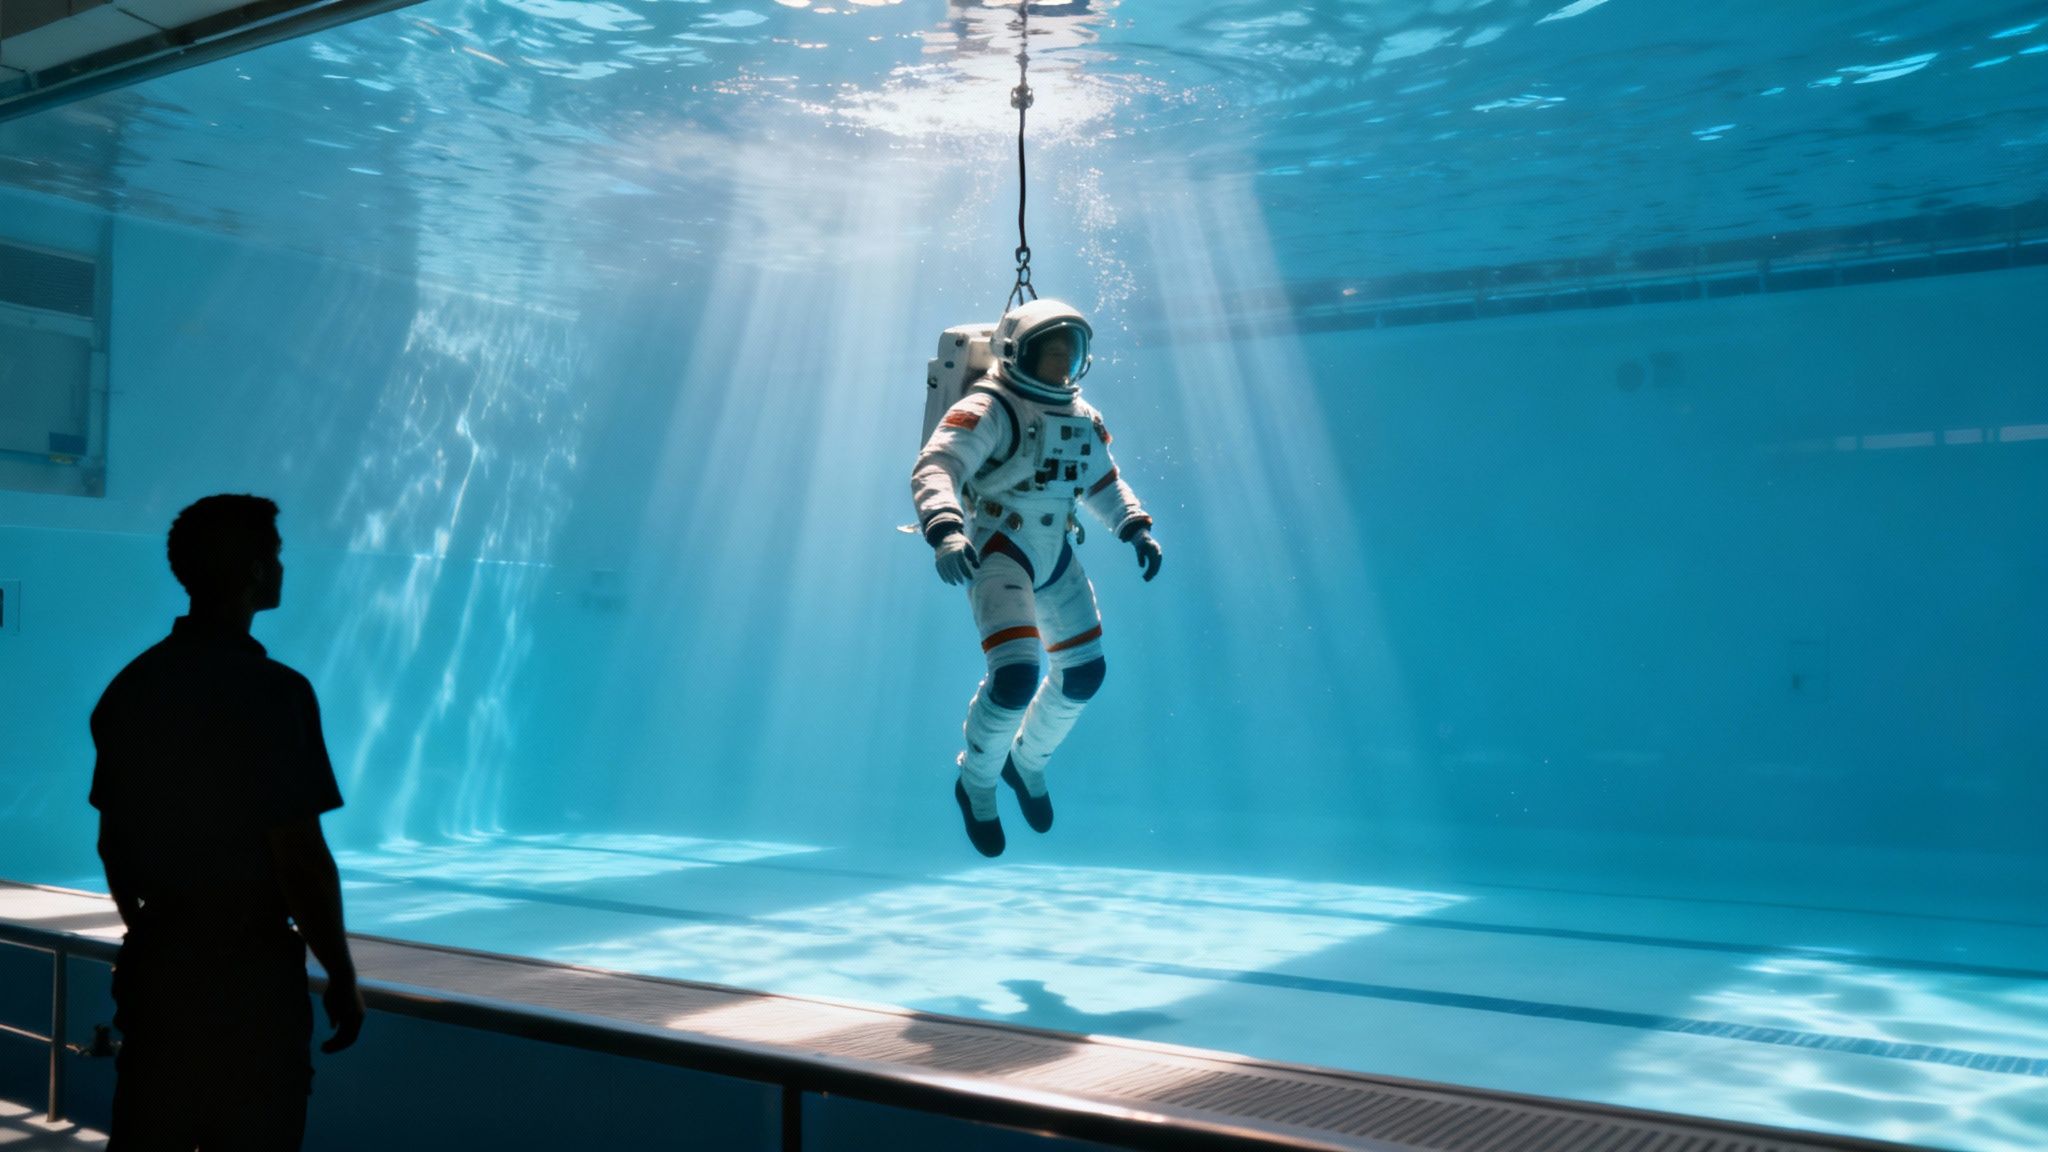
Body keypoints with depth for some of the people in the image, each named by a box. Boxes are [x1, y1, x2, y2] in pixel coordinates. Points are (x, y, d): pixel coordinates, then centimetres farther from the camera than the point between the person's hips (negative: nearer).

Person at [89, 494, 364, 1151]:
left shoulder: (132, 685, 4)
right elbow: (301, 856, -18)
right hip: (249, 971, -6)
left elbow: (111, 837, 12)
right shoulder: (271, 691, -17)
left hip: (154, 961, 7)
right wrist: (341, 976, -8)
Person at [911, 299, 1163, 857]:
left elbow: (1104, 483, 23)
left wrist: (1137, 528, 7)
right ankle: (977, 782, 6)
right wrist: (944, 531, -46)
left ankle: (1028, 762, 41)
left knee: (1084, 672, 14)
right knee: (1015, 675, -23)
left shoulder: (1084, 419, 8)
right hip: (997, 553, -8)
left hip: (1056, 556, 8)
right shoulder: (989, 409, -16)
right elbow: (932, 469, -29)